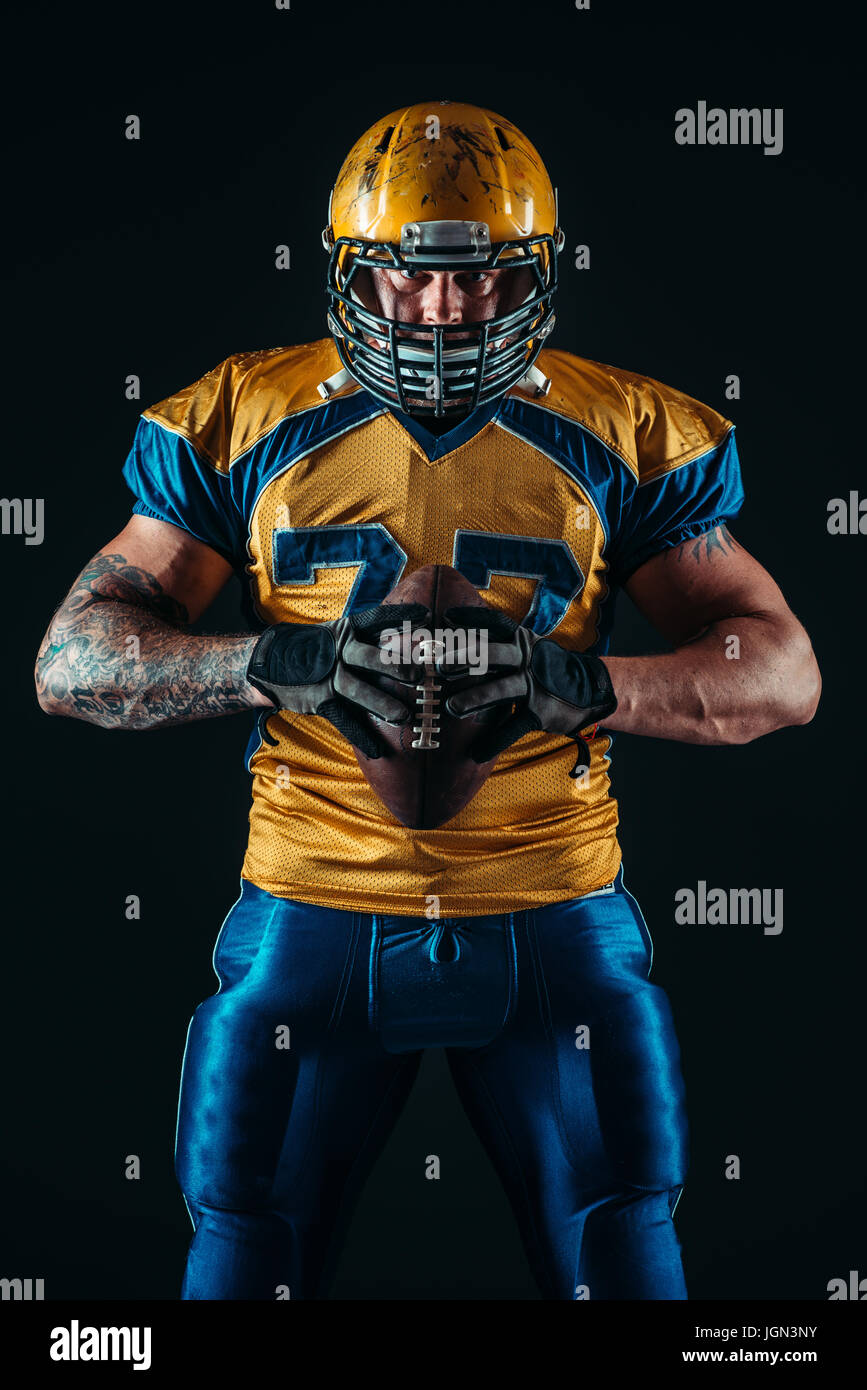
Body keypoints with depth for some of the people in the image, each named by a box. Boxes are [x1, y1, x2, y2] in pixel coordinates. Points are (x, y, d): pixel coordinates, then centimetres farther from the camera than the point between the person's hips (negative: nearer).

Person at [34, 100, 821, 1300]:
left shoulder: (625, 436, 1)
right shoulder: (244, 424, 1)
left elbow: (785, 672, -1)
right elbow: (72, 661, -3)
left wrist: (582, 681, -20)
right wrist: (279, 662, -21)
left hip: (555, 922, 0)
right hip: (315, 916, 0)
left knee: (625, 1263, 7)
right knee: (245, 1260, 9)